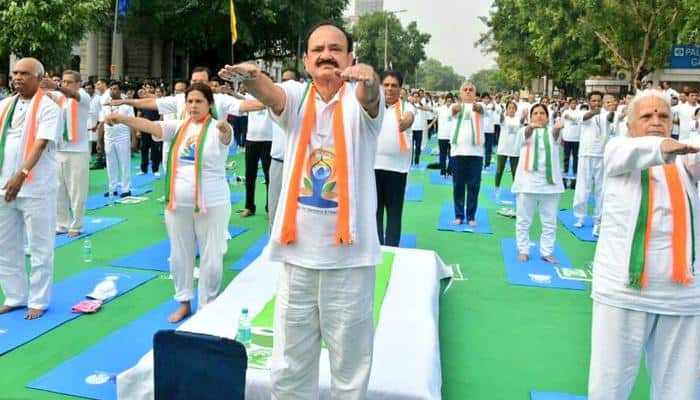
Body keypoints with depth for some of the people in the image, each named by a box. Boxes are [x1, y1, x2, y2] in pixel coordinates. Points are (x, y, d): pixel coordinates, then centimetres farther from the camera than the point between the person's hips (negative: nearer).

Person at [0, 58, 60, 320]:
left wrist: (21, 174, -28)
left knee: (40, 248, 3)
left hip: (36, 188, -6)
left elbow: (41, 144, -17)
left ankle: (38, 301, 14)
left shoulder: (47, 107, -7)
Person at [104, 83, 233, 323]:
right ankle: (184, 302, 31)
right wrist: (122, 118, -24)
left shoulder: (217, 128, -8)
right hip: (178, 204, 5)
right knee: (180, 255, 15)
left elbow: (226, 135, -30)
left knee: (210, 258, 5)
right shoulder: (178, 127, 5)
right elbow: (151, 126, -8)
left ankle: (208, 306, 21)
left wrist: (225, 128, -54)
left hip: (212, 204, -5)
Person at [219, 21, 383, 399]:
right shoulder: (297, 97, 3)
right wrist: (251, 75, -42)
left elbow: (370, 96, -26)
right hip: (298, 249, 2)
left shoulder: (358, 101, -3)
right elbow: (271, 93, -19)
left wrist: (369, 78, -49)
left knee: (350, 361, 13)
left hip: (349, 251, -2)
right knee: (289, 363, 16)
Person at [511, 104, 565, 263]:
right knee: (523, 220, 6)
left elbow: (555, 134, -17)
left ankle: (546, 252, 19)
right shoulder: (527, 131, 5)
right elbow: (526, 134, -20)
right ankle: (523, 250, 19)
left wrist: (558, 127, -43)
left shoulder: (551, 132, 7)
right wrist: (531, 126, -45)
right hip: (528, 181, -1)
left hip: (549, 181, 2)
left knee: (549, 221, 8)